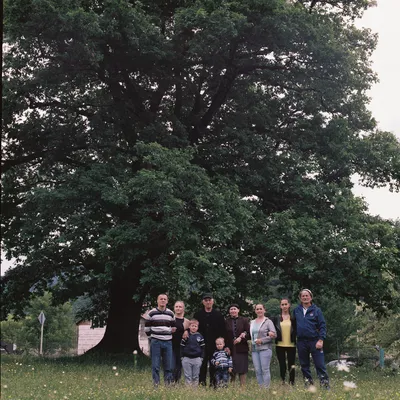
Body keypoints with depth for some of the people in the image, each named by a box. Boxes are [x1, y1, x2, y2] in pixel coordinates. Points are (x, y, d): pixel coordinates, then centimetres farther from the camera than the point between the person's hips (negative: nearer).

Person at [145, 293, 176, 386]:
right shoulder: (151, 313, -1)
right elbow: (147, 328, 4)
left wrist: (169, 335, 10)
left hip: (168, 342, 3)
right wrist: (152, 336, 3)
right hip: (155, 342, -3)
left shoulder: (171, 314, 9)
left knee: (169, 366, 5)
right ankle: (156, 384, 6)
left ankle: (169, 384, 15)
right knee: (155, 365, -1)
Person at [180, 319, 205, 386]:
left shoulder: (200, 336, 5)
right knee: (188, 376, 3)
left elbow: (203, 348, 8)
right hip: (187, 358, -1)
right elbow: (182, 347, 5)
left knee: (196, 376, 7)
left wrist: (202, 357, 2)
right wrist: (182, 356, 0)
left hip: (197, 359, 1)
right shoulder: (186, 336, 2)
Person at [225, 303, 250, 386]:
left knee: (242, 371, 0)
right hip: (230, 350, 0)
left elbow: (249, 333, 2)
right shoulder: (226, 322, 6)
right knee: (231, 371, 1)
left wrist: (241, 338, -12)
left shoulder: (244, 320, 6)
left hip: (241, 349, 0)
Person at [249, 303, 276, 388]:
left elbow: (274, 335, -7)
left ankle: (266, 388, -3)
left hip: (265, 348, -5)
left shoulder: (268, 321, 1)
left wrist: (262, 340, -12)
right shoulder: (252, 322, 16)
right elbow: (250, 335, 14)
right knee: (257, 370, 4)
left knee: (265, 369, -7)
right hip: (254, 349, 5)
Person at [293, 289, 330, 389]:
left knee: (320, 365, -5)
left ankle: (325, 384, -1)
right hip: (301, 342, 4)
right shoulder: (296, 310, 8)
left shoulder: (316, 310, 0)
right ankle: (308, 384, 19)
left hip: (314, 341, -3)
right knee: (304, 365, 10)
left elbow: (323, 326, -3)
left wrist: (321, 340, -12)